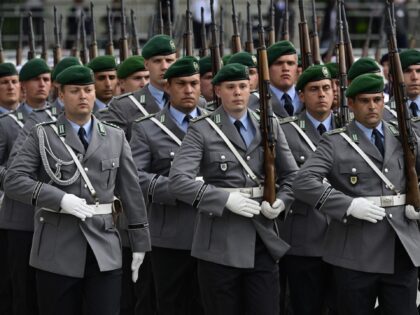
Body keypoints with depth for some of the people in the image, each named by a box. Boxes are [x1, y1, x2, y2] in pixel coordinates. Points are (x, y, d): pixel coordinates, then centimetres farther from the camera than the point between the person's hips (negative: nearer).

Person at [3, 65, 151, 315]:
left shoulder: (115, 138, 11)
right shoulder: (43, 136, 4)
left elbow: (131, 191, 12)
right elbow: (14, 180, -6)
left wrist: (140, 244, 10)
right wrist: (60, 199, -18)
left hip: (104, 248, 1)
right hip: (58, 249, -1)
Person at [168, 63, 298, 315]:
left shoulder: (270, 127, 11)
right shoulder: (202, 130, -2)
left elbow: (292, 175, 15)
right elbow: (178, 180, -12)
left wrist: (281, 201, -6)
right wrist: (226, 199, -20)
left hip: (263, 241, 3)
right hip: (220, 244, -3)